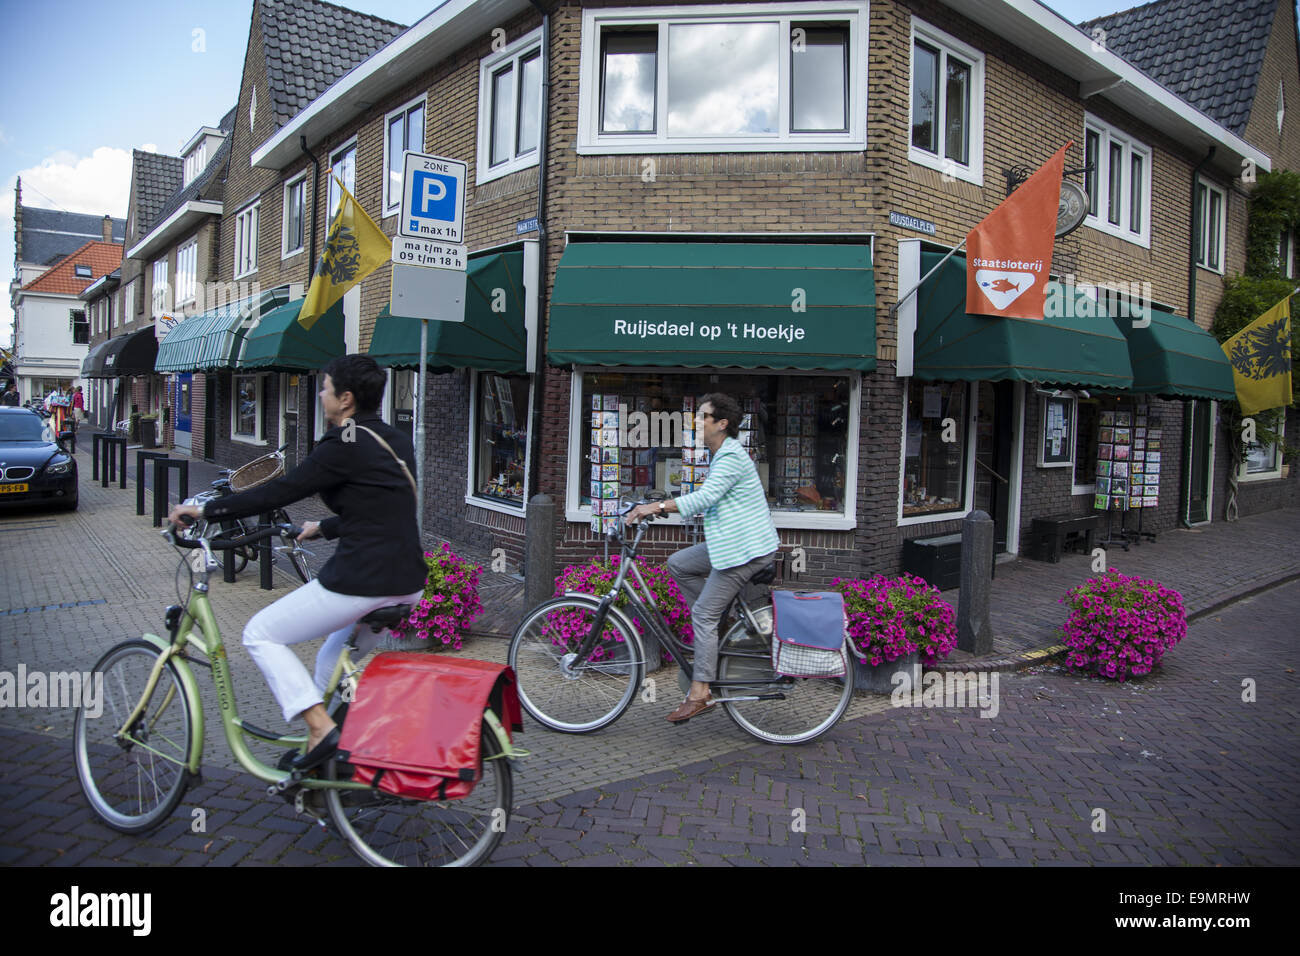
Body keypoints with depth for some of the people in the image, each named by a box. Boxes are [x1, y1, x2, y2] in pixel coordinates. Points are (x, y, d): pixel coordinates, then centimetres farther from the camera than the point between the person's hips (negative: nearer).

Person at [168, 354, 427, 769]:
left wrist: (206, 510, 2)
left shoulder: (344, 446, -11)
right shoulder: (396, 443, 15)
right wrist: (323, 528, 38)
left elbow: (280, 492, -10)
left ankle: (320, 727, -4)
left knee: (261, 634, 7)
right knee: (332, 664, 28)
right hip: (408, 585, 9)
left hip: (360, 582, -9)